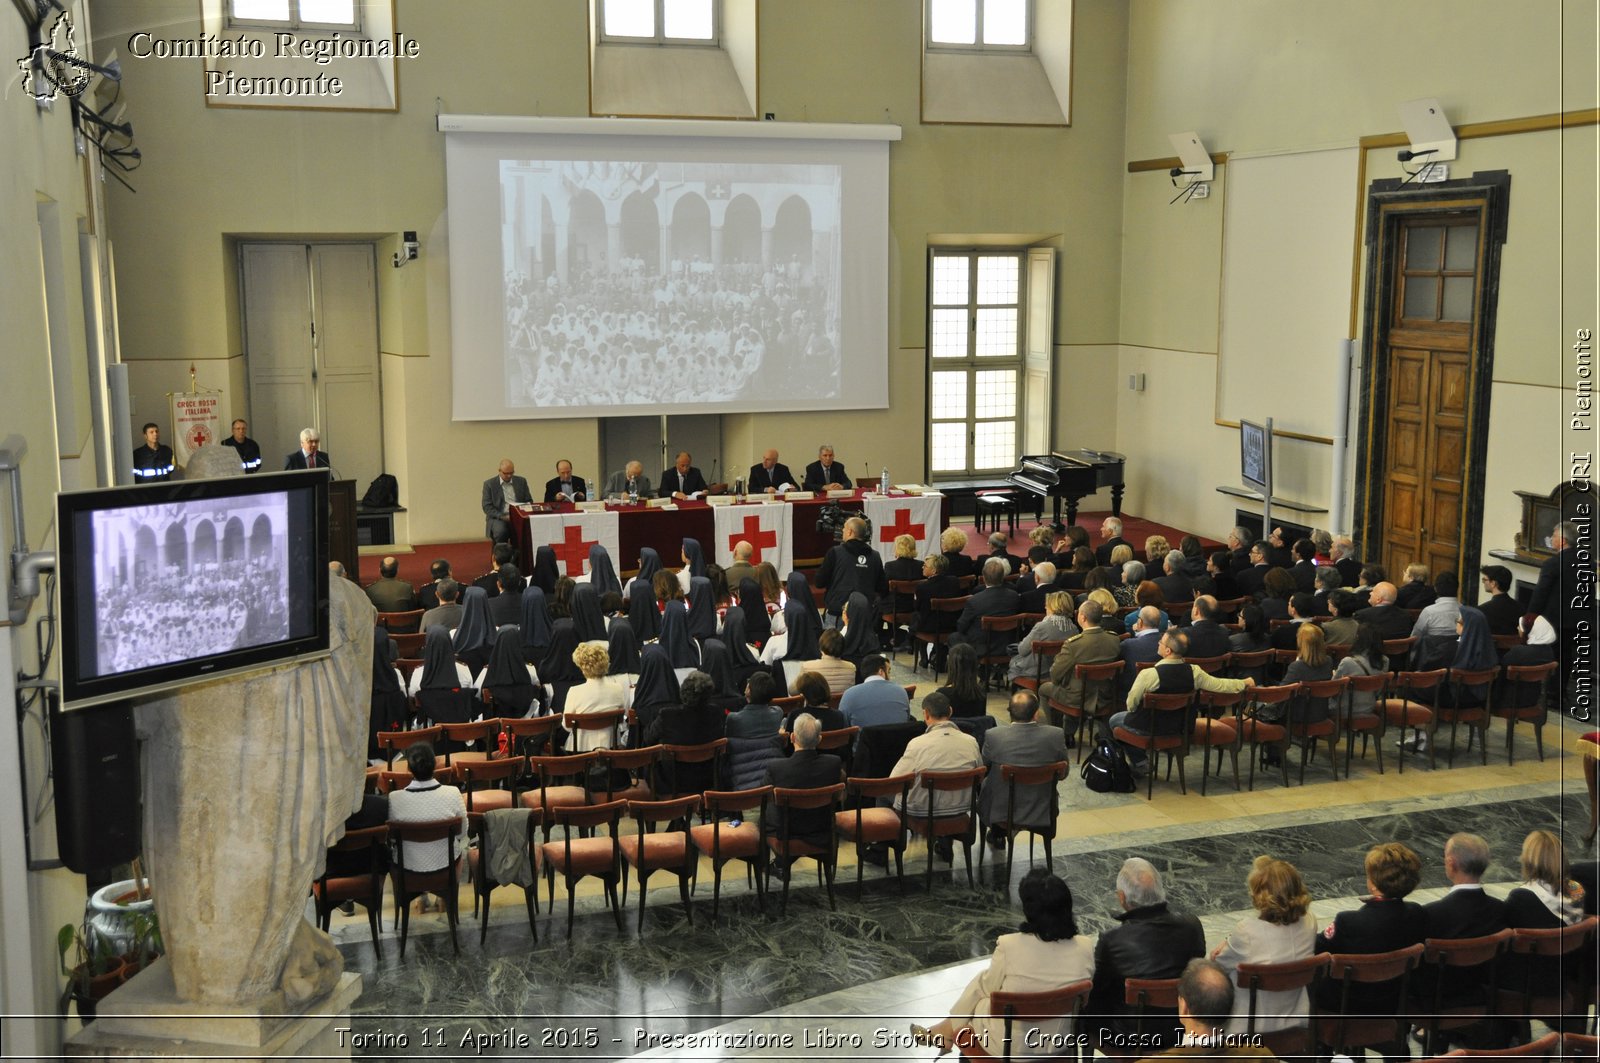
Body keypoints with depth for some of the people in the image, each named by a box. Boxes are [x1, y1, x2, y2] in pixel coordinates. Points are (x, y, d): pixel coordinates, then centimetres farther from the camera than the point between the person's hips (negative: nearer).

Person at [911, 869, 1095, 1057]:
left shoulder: (1010, 946, -24)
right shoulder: (1086, 947, -15)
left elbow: (987, 986, -6)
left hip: (1010, 1045, -4)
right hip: (1059, 1042, 4)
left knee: (979, 984, 25)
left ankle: (945, 1032, 49)